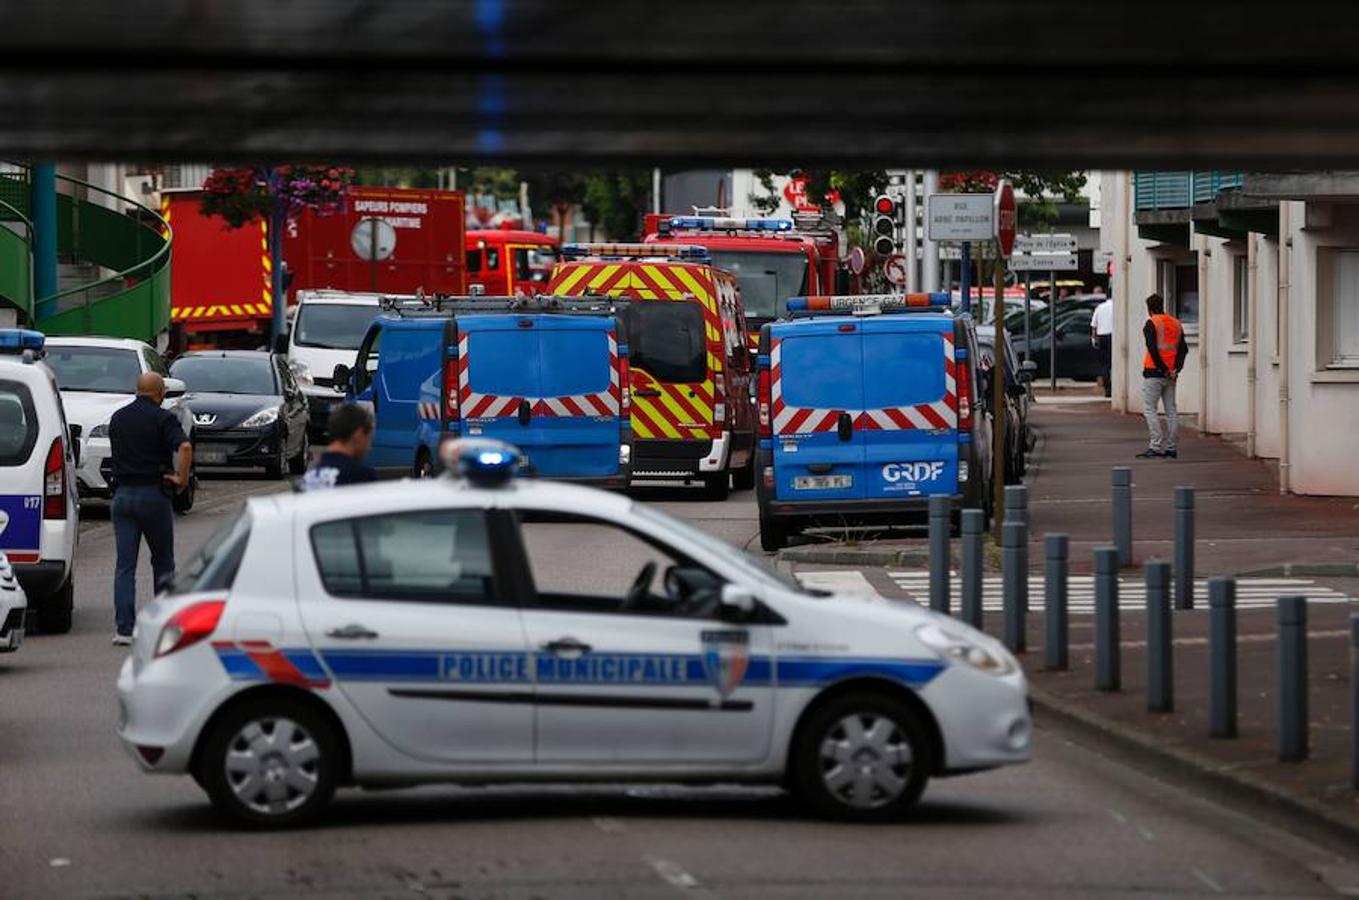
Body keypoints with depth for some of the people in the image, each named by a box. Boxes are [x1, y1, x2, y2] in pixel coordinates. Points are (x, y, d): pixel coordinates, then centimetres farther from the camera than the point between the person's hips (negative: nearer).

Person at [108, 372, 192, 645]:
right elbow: (184, 446, -24)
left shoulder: (118, 418, 9)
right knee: (163, 562, 12)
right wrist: (182, 479, -13)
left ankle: (123, 628, -8)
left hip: (123, 494, 3)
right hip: (154, 494, -3)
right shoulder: (162, 418, -7)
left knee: (124, 564, 1)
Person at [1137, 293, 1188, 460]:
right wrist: (1176, 369, -4)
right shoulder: (1176, 324, 12)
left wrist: (1163, 369, -13)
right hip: (1171, 375, 6)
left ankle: (1156, 447, -12)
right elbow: (1183, 349, 5)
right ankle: (1172, 448, 9)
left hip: (1154, 372, -6)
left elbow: (1152, 348, -17)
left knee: (1149, 408, -3)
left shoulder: (1151, 323, -8)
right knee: (1171, 410, 9)